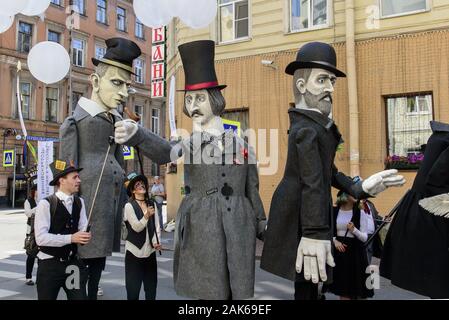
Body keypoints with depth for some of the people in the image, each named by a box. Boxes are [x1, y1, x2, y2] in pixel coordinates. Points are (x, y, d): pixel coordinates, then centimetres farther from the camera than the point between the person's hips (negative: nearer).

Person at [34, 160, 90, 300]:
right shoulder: (45, 204, -14)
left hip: (73, 263, 5)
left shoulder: (79, 202, 3)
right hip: (50, 264, -4)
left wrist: (85, 236, -22)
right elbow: (41, 238, -20)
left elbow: (83, 228, 0)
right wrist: (71, 238, -26)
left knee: (80, 297, 9)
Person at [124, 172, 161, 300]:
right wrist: (146, 216, -31)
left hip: (150, 251, 4)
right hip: (134, 251, -4)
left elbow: (157, 226, 4)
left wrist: (156, 242, -10)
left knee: (151, 286, 11)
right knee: (133, 287, 3)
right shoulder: (129, 206, -8)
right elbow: (136, 227, -15)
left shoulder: (152, 204, 6)